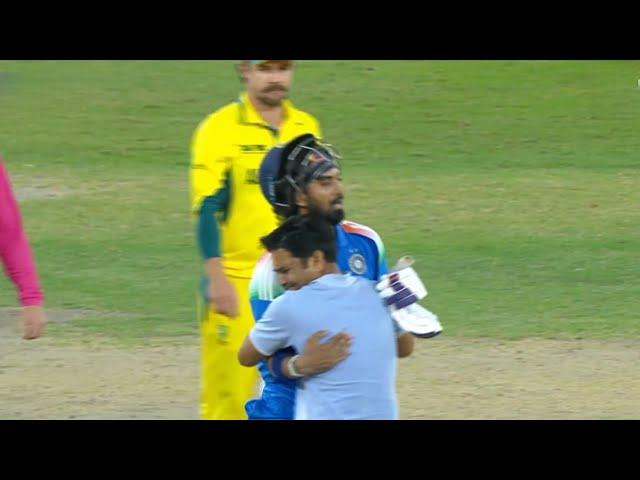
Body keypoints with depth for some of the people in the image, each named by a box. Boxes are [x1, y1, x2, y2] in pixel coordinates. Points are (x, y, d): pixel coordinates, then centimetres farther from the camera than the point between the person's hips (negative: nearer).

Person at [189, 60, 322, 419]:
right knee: (230, 393, -4)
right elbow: (206, 209, -10)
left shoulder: (308, 129, 11)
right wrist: (217, 279, -17)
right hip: (238, 283, -5)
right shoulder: (220, 129, -5)